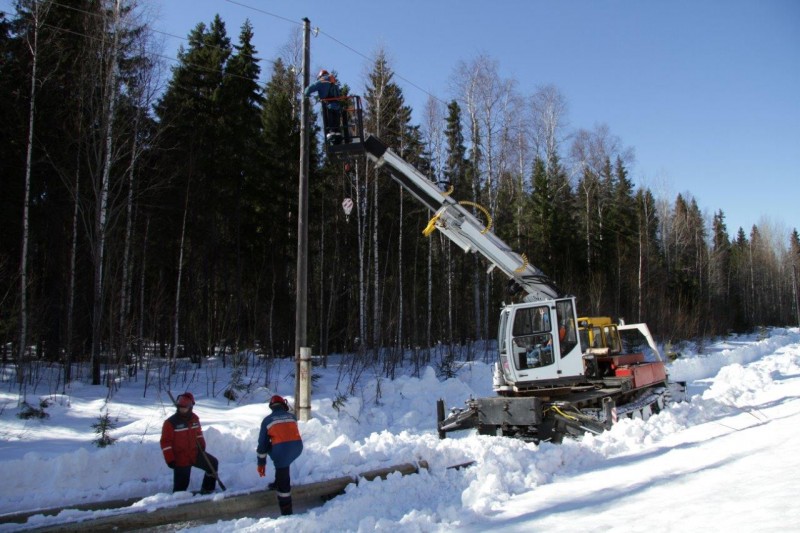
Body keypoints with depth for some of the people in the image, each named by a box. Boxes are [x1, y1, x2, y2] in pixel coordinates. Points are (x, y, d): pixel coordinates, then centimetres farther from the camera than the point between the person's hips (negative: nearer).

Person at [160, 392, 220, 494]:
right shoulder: (170, 422, -17)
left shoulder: (194, 418, 2)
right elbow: (165, 442, -14)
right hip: (180, 459, -6)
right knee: (181, 484, -3)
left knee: (213, 463, 11)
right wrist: (170, 459, -17)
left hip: (195, 454, 6)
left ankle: (207, 489, 23)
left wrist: (201, 445, 6)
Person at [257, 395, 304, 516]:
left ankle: (287, 512, 11)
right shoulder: (292, 416, 19)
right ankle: (279, 482, 38)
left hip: (282, 450, -4)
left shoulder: (267, 420, 10)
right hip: (297, 448, 4)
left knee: (283, 482, 6)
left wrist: (261, 464, 16)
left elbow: (262, 443, 11)